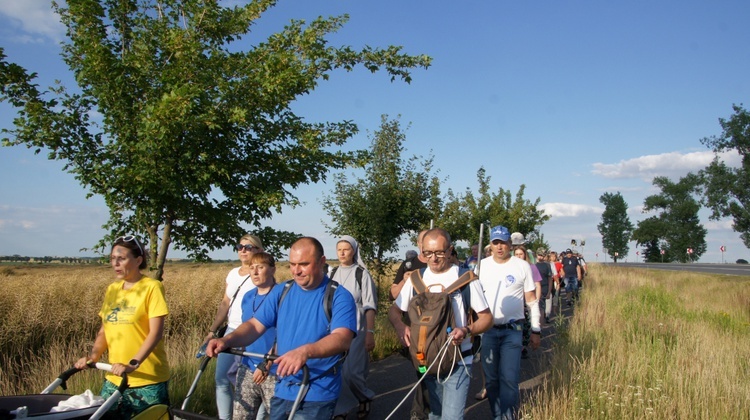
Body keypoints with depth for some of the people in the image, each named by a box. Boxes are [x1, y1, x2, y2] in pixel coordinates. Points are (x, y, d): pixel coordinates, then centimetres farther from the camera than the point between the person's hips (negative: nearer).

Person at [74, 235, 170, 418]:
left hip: (148, 380, -5)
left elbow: (156, 333, -15)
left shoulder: (152, 287, -9)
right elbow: (104, 330, 13)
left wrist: (133, 364, -25)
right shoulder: (112, 290, 9)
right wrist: (93, 355, -3)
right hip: (114, 378, 5)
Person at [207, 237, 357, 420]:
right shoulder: (281, 292, 6)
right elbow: (255, 325, 1)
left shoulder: (339, 297, -12)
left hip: (317, 395, -5)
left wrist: (305, 351, -43)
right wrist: (227, 340, -20)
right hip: (282, 391, 5)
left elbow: (343, 338, -26)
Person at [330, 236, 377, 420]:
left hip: (356, 329, -4)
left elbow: (369, 306, -8)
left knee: (351, 370, -7)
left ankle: (365, 397, 21)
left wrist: (370, 333, -14)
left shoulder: (362, 274, -6)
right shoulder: (333, 273, 7)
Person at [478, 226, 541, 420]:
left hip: (512, 331, -2)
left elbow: (531, 300, 3)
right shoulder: (482, 266, 1)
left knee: (509, 378, -10)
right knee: (491, 378, 11)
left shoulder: (522, 266, -2)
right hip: (487, 330, 2)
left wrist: (536, 330, 2)